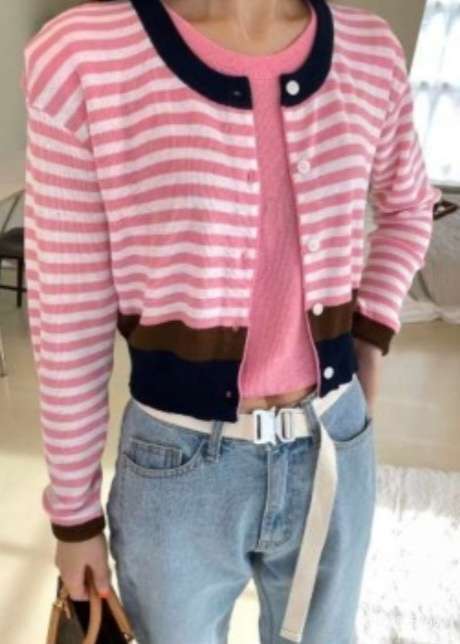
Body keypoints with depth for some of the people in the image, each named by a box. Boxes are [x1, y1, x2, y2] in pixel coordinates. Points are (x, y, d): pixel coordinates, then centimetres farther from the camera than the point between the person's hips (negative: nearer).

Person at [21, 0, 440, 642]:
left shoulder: (371, 51, -5)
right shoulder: (83, 56, -15)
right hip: (178, 472, -3)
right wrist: (74, 512, -1)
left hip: (336, 451, 4)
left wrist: (372, 334, 3)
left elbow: (408, 208, 16)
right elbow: (70, 321, -10)